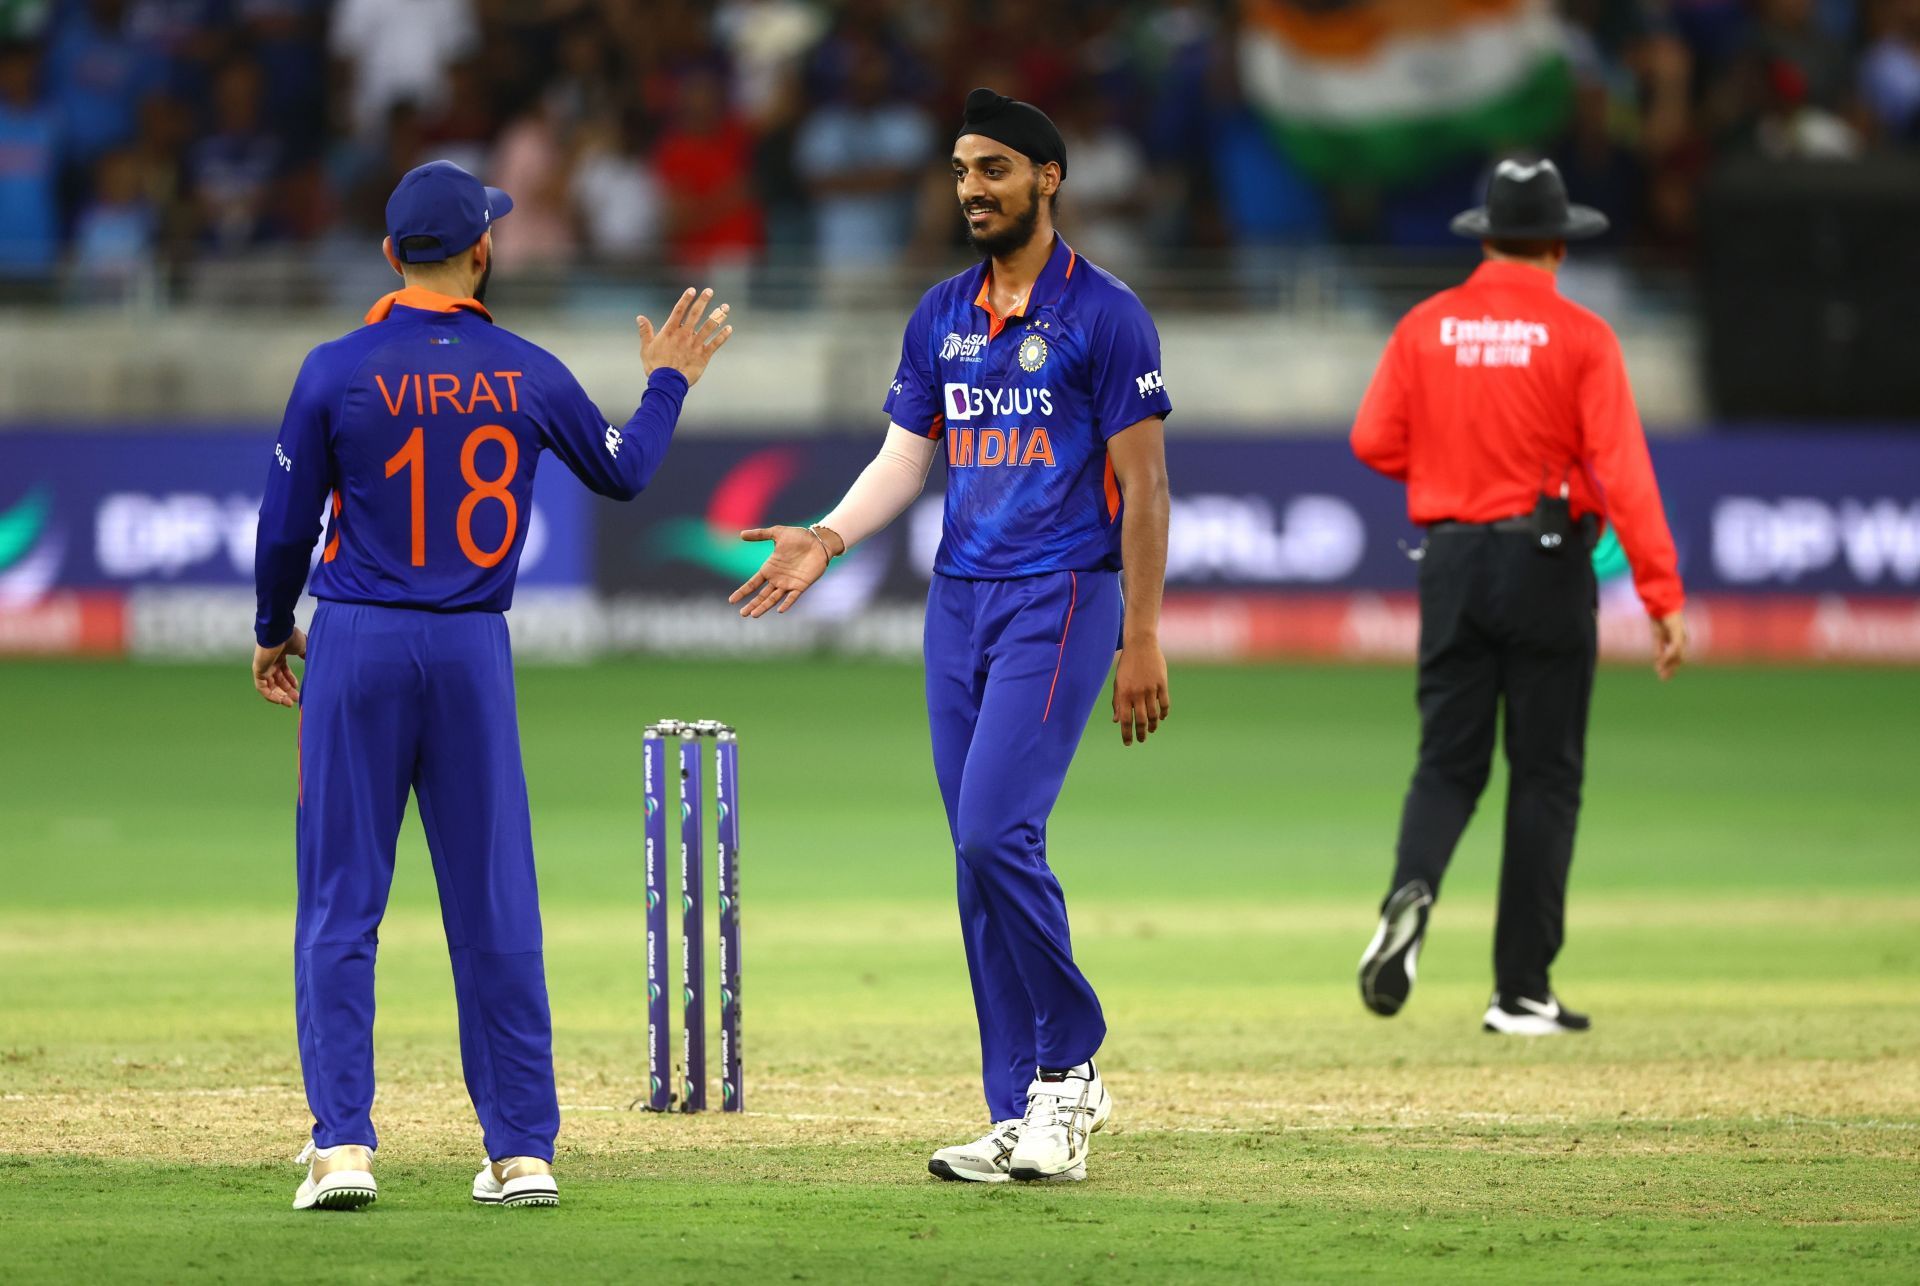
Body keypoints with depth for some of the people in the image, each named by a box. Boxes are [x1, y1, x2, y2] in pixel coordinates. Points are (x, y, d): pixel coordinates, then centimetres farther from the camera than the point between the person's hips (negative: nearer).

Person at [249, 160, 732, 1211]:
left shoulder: (339, 371, -6)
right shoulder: (527, 374, -1)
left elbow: (286, 524, -1)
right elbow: (623, 472, 15)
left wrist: (273, 633, 16)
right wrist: (668, 381, 32)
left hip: (357, 649, -2)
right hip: (474, 652, 2)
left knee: (340, 904, 1)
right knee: (495, 911, 7)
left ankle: (342, 1145, -7)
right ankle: (523, 1150, 7)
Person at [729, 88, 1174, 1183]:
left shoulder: (1105, 314, -7)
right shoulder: (943, 315, 13)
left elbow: (1143, 483, -7)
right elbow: (906, 457, 14)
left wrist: (1143, 640, -11)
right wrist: (832, 539, -5)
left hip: (1062, 599, -7)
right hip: (959, 600, 7)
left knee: (998, 832, -19)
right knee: (980, 852, 5)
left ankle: (1072, 1062, -2)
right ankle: (1027, 1119, 9)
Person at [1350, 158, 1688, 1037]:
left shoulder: (1426, 327, 3)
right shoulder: (1580, 337, -7)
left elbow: (1375, 441, 2)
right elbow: (1622, 469, -13)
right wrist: (1663, 597, -14)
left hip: (1451, 560, 3)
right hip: (1547, 561, -3)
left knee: (1447, 761, 8)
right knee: (1544, 774, 5)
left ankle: (1413, 889, -25)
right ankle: (1522, 991, 5)